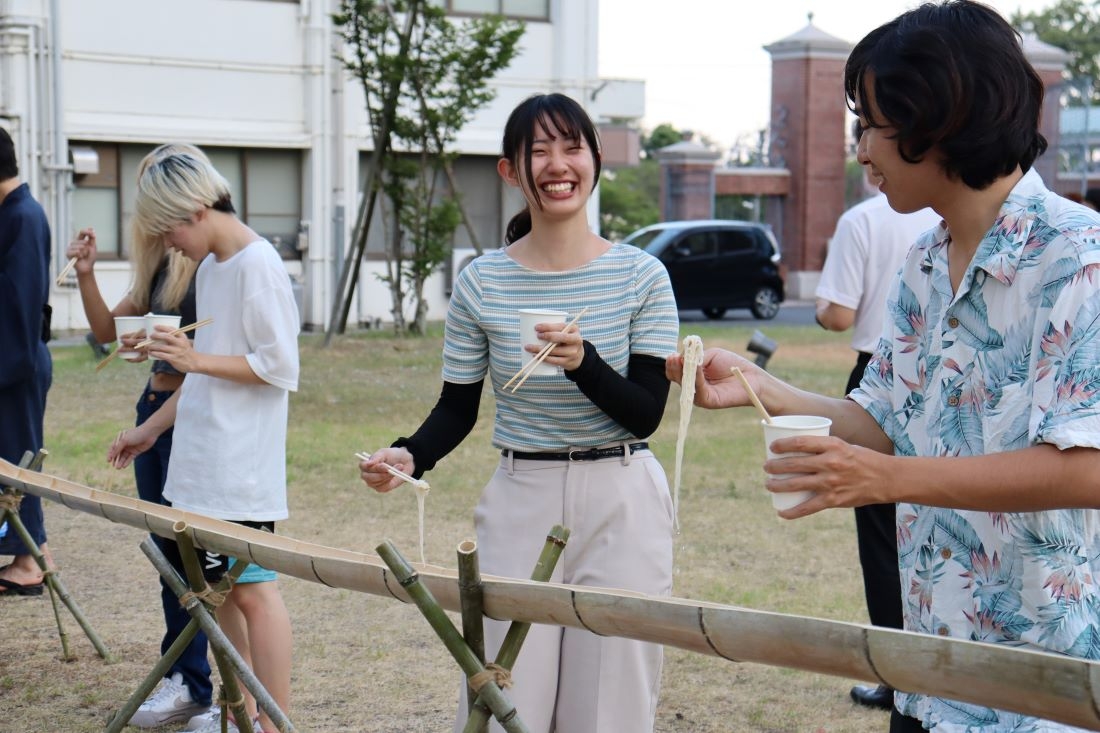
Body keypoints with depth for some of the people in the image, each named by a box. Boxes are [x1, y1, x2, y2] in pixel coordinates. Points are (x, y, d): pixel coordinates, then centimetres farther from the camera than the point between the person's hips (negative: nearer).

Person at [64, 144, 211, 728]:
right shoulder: (160, 263, 13)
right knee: (167, 548, 13)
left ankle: (190, 685, 9)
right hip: (154, 406, 9)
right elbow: (108, 330, 16)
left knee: (189, 552, -2)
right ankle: (180, 674, 23)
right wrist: (86, 277, 3)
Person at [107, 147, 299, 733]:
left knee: (251, 589, -4)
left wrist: (197, 359, -20)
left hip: (241, 466, -9)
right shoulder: (210, 267, 13)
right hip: (201, 464, 9)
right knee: (216, 586, 13)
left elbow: (279, 367, -16)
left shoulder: (258, 265, -14)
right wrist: (150, 429, 20)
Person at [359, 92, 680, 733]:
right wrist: (409, 457, -12)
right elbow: (458, 409, 7)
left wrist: (584, 362, -24)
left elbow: (647, 414, -6)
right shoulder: (481, 283, 0)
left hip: (621, 504, -1)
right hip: (520, 502, 1)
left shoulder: (641, 276, -2)